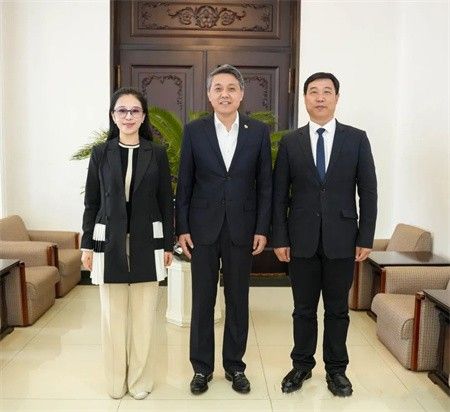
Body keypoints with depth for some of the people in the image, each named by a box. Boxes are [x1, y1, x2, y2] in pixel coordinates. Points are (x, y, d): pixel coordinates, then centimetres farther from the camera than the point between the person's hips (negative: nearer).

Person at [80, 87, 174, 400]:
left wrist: (168, 244, 2)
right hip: (109, 243, 1)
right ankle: (116, 380, 24)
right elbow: (92, 202, 5)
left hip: (146, 243, 0)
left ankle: (140, 379, 22)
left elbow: (166, 202, 4)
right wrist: (87, 244, 3)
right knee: (113, 315, 8)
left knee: (144, 315, 5)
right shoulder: (101, 153, 3)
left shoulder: (157, 154, 2)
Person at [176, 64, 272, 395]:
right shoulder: (194, 131, 1)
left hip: (242, 228, 1)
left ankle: (235, 366, 27)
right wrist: (182, 228, -2)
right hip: (203, 228, 0)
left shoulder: (259, 131, 1)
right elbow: (184, 183, 2)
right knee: (202, 300, 8)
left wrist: (262, 229, -2)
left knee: (238, 300, 10)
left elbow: (265, 184, 2)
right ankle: (202, 367, 24)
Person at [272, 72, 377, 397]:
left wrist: (366, 238, -4)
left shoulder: (357, 139, 3)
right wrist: (280, 238, -2)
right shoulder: (290, 142, 3)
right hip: (302, 239, 1)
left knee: (338, 308, 11)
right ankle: (302, 365, 28)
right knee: (304, 308, 11)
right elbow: (280, 195, 2)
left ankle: (336, 369, 27)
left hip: (342, 239, 0)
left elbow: (368, 191, 1)